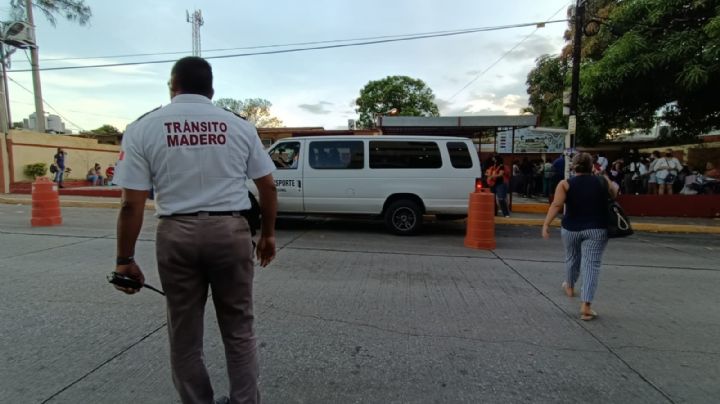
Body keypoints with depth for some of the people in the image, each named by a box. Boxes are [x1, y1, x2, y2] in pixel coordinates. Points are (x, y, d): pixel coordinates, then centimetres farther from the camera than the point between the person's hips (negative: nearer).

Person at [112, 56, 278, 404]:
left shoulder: (143, 128, 0)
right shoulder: (240, 126, 4)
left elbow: (131, 205, -4)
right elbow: (268, 186, 5)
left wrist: (125, 259, 5)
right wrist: (268, 235, 15)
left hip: (177, 235, 0)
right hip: (231, 231, 1)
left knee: (184, 336, 17)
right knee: (238, 329, 15)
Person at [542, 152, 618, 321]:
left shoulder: (565, 184, -4)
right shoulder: (603, 181, 3)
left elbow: (556, 205, -15)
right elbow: (615, 194, 20)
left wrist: (546, 224, -16)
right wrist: (613, 184, 37)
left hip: (571, 228, 1)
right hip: (597, 229, 0)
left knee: (572, 258, 22)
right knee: (592, 265, -3)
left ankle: (570, 287, 45)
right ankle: (586, 306, -9)